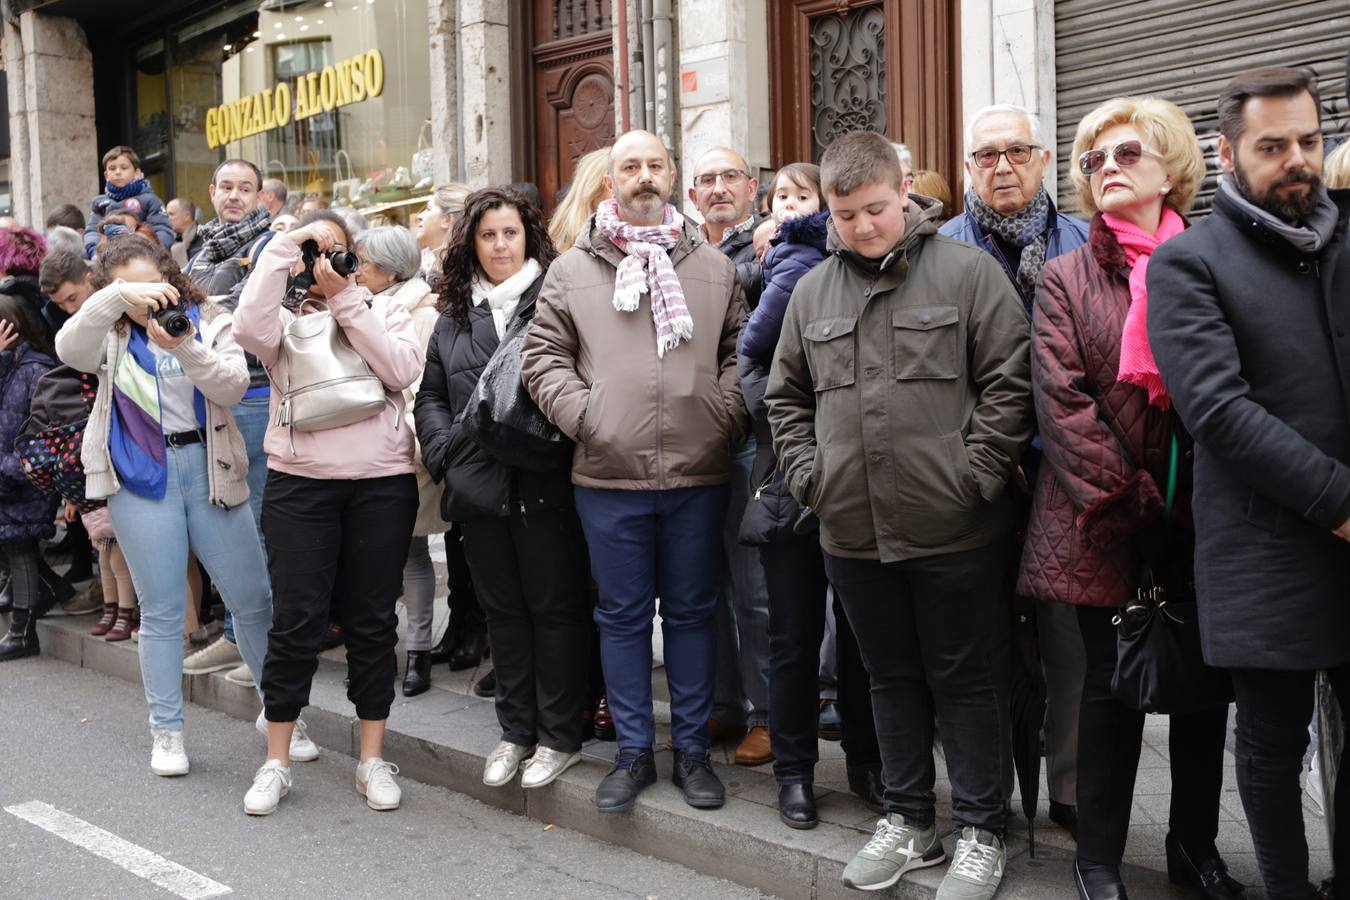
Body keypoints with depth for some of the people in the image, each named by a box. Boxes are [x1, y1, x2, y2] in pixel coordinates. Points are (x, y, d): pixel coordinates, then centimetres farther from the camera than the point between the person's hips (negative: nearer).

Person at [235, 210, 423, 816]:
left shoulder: (383, 309, 10)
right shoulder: (284, 316, 8)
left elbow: (401, 372, -8)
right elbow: (250, 328, -16)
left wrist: (345, 300, -9)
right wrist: (282, 249, -11)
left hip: (382, 482, 1)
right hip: (299, 482, -1)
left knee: (372, 620, 7)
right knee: (296, 619, 0)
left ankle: (373, 757, 18)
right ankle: (276, 761, 14)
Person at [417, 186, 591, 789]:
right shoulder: (455, 314, 14)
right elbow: (430, 395, 17)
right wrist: (445, 451, 3)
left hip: (544, 485, -5)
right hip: (479, 487, 5)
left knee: (555, 608, 3)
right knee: (503, 610, 13)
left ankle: (559, 737, 15)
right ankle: (516, 731, 26)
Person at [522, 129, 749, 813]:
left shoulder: (715, 269, 10)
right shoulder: (572, 270, 7)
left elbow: (739, 352, 10)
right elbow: (543, 357, 5)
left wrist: (724, 414, -4)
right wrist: (582, 415, -7)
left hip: (697, 474, 1)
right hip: (608, 476, 0)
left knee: (692, 613, 10)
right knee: (623, 616, 8)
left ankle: (691, 749, 23)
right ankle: (633, 752, 21)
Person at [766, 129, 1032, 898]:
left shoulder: (968, 271, -4)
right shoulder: (812, 291, 10)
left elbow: (1008, 383, -8)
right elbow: (787, 397, 16)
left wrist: (973, 476, -12)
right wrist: (810, 476, 5)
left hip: (954, 528, -4)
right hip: (854, 531, 5)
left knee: (968, 680, 7)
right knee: (893, 676, 17)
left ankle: (982, 832, 22)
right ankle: (910, 820, 32)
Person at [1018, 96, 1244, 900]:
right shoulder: (1067, 279, 3)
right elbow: (1062, 401, -6)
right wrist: (1128, 498, -13)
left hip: (1200, 522, 2)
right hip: (1105, 524, -1)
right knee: (1113, 684, 5)